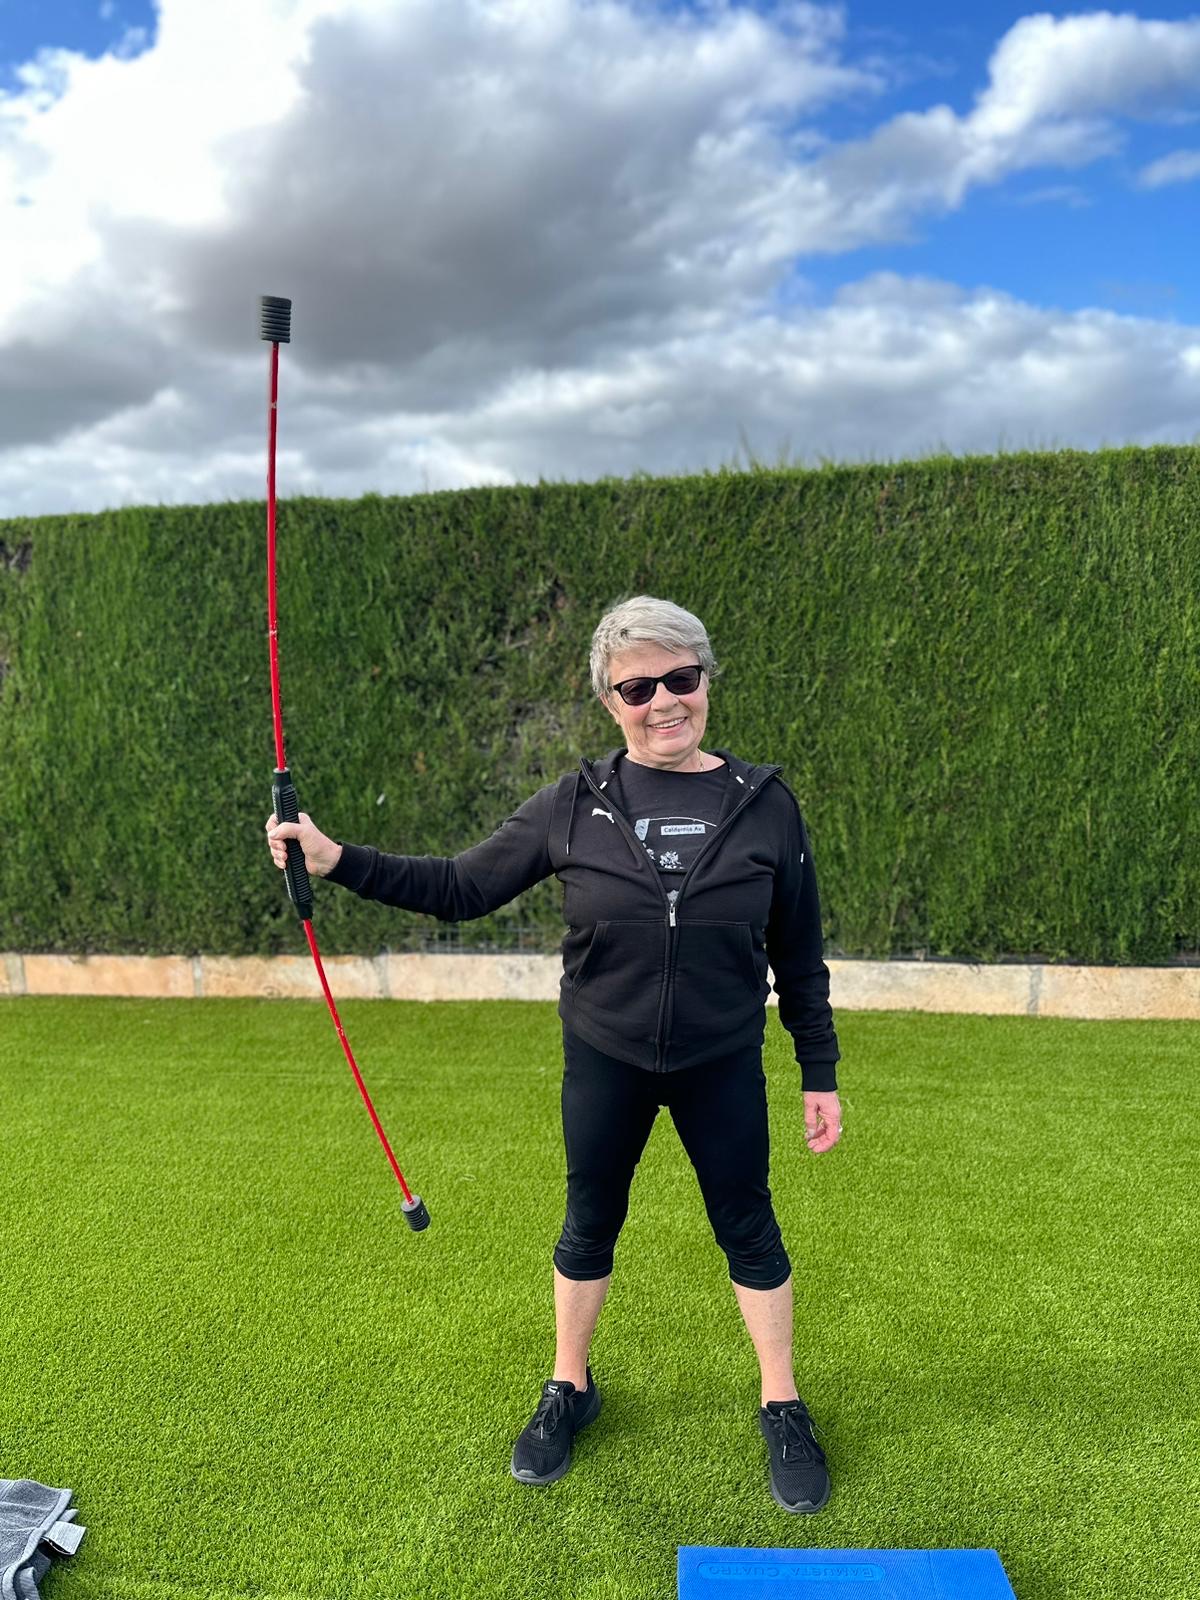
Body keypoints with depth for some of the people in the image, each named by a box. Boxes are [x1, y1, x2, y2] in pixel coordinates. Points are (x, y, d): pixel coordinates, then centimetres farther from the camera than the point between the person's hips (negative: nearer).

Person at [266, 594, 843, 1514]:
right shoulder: (576, 806, -10)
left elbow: (799, 956, -2)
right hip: (604, 1063, 1)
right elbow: (460, 889, -6)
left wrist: (821, 1073, 2)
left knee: (748, 1228, 14)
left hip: (723, 1067, 0)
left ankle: (783, 1410, 38)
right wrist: (338, 861, -15)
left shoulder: (765, 804, -10)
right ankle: (569, 1390, 43)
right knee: (590, 1227, 18)